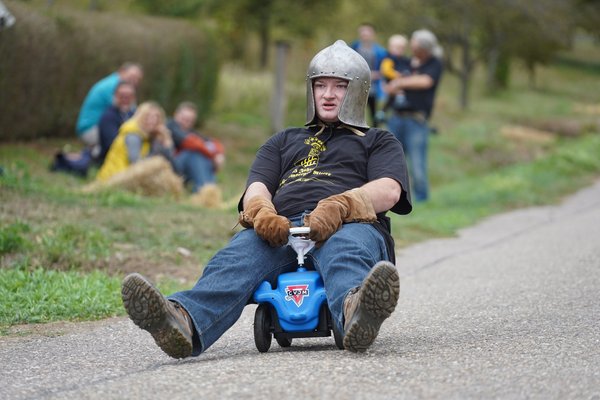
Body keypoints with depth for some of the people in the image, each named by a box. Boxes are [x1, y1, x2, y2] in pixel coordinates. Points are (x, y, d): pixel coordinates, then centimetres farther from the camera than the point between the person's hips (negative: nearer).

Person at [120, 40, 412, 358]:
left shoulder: (378, 141, 28)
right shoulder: (283, 141, 37)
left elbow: (389, 190, 6)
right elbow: (257, 188, 19)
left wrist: (339, 205, -17)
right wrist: (261, 211, -10)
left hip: (349, 226, -2)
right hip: (282, 228, 2)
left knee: (345, 248, -42)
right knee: (240, 252, -34)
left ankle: (354, 311, -79)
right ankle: (186, 320, -66)